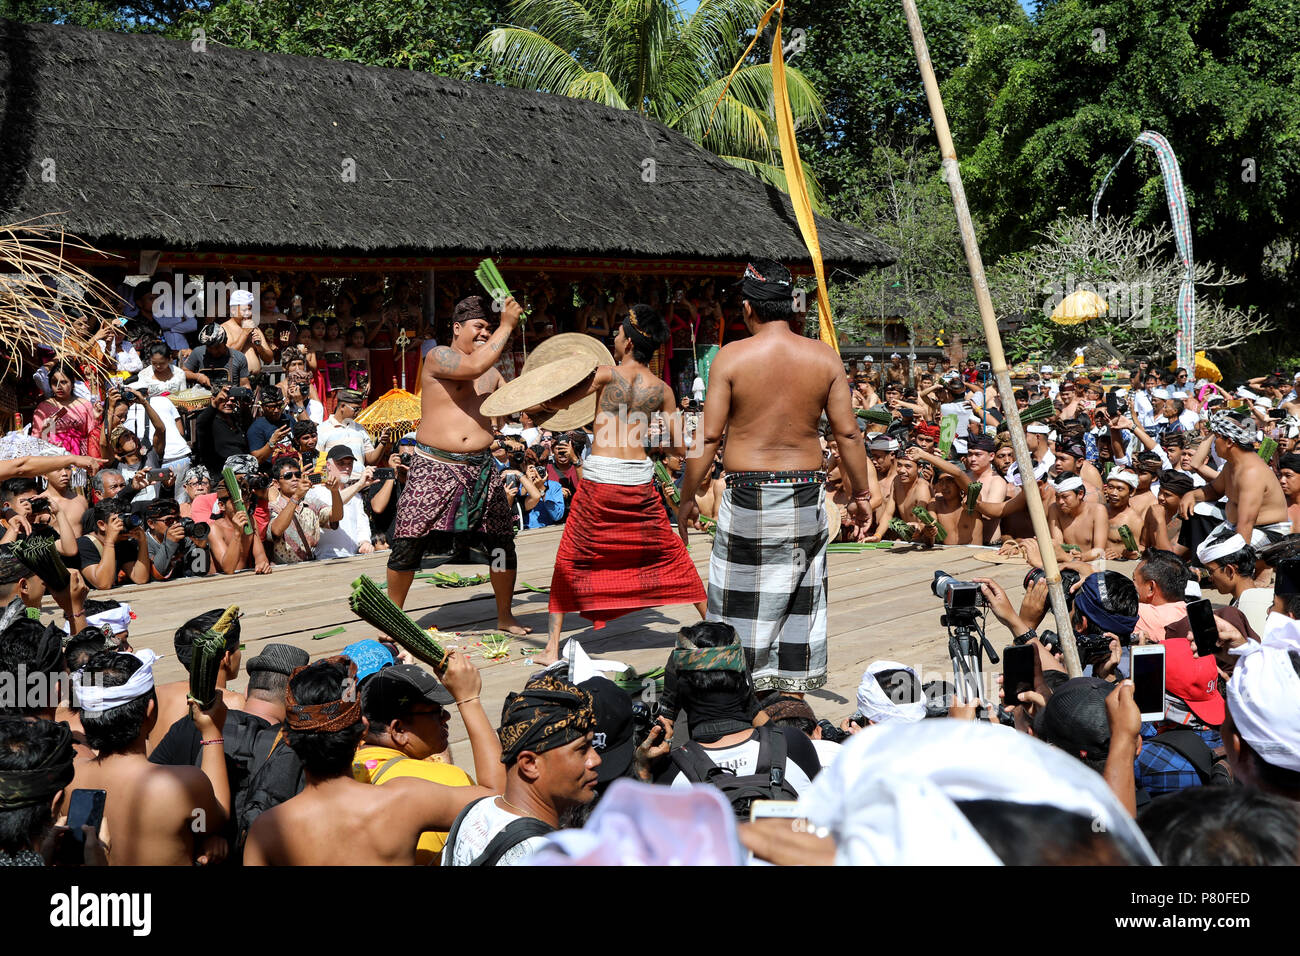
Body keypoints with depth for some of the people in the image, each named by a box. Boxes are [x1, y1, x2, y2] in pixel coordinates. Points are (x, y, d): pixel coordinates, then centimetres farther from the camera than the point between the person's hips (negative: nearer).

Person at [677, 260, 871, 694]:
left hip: (748, 495, -3)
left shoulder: (732, 356, -8)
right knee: (800, 598, 13)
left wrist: (687, 497, 1)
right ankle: (796, 688, 19)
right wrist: (861, 493, 12)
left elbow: (709, 435, -9)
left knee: (743, 598, 7)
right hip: (807, 494, 3)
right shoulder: (824, 357, -1)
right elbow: (848, 433, 1)